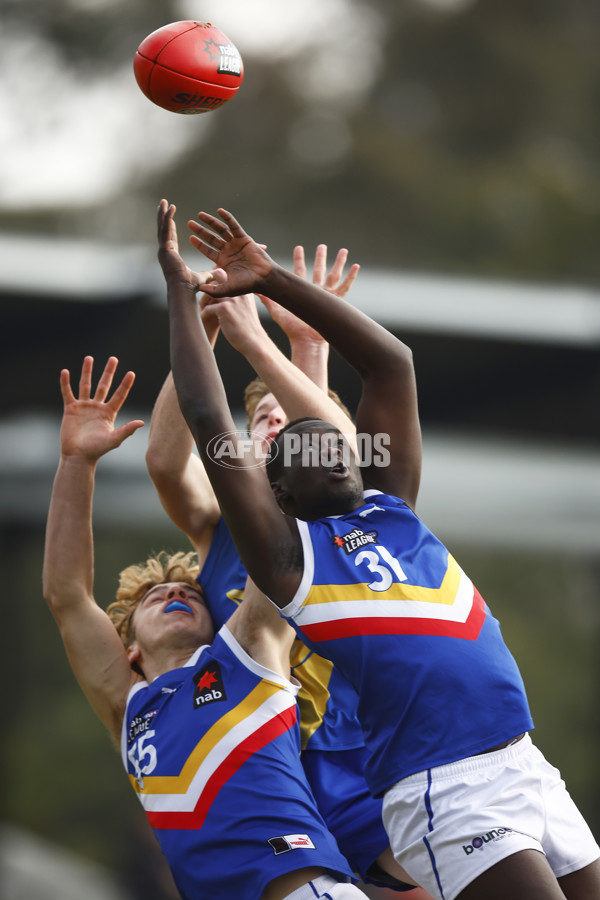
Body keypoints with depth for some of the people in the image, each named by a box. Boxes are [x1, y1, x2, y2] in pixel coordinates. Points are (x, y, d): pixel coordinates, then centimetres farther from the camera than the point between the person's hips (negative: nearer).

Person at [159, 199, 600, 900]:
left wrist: (271, 279, 14)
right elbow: (209, 421, -3)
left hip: (526, 765, 7)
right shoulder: (288, 552, 3)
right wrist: (176, 284, 3)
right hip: (444, 791, -7)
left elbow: (390, 364, 17)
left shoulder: (388, 506, 18)